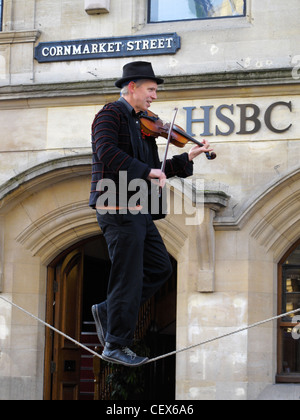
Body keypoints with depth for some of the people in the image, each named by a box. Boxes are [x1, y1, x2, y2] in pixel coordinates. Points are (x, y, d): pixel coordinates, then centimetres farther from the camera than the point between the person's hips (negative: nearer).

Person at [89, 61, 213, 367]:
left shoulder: (140, 124, 20)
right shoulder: (111, 114, -7)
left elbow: (153, 172, 21)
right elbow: (107, 152, -24)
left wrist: (187, 158, 14)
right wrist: (147, 171, -25)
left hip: (138, 211, 9)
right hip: (119, 209, -9)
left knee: (160, 268, 12)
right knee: (128, 278, -5)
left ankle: (108, 311, 18)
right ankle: (116, 345, 4)